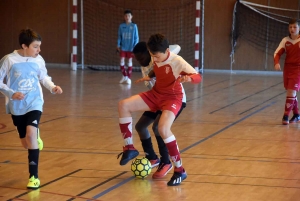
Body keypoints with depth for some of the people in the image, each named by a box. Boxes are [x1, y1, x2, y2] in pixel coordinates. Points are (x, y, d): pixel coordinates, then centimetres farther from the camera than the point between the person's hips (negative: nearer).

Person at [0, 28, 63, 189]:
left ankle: (34, 176, -18)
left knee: (31, 133, -25)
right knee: (26, 144, 11)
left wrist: (53, 87, -8)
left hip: (34, 103, 0)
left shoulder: (39, 60, -6)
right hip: (17, 106, 0)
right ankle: (36, 140, 54)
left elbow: (43, 77, 11)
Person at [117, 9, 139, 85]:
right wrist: (118, 45, 0)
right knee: (121, 61, -4)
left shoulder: (134, 26, -3)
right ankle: (124, 76, 15)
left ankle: (129, 78, 11)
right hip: (123, 47, 1)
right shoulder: (121, 26, 1)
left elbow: (136, 37, 0)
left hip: (130, 47, -1)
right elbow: (119, 36, 7)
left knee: (129, 62, 3)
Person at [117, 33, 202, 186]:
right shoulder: (155, 59, -4)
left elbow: (198, 77, -24)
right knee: (123, 105, -12)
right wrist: (149, 77, 3)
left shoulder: (177, 62, -22)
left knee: (163, 128, -32)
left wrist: (188, 78, -46)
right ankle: (129, 149, -1)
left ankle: (180, 170, -18)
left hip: (172, 98, -6)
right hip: (155, 94, 7)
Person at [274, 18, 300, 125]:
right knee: (291, 93, 13)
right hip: (287, 69, 4)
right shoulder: (285, 40, 1)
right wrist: (277, 63, -18)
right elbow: (277, 53, 0)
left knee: (291, 92, -14)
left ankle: (286, 116, -11)